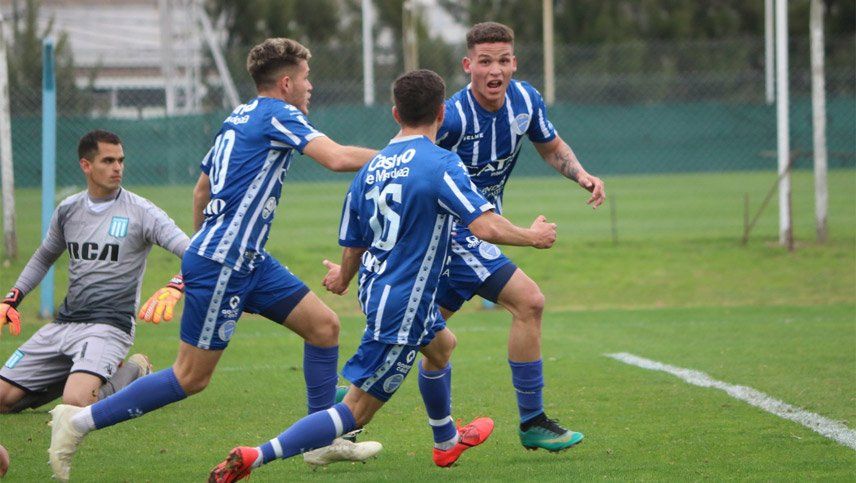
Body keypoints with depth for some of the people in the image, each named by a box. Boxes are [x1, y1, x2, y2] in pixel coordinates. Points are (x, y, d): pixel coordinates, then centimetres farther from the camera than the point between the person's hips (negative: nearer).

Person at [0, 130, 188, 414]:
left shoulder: (140, 212, -5)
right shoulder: (68, 209, 11)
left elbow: (191, 252, -16)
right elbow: (44, 257, 29)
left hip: (109, 325, -5)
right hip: (63, 324, 6)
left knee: (76, 402, -30)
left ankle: (132, 375, 1)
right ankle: (77, 376, 18)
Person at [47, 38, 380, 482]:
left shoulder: (237, 119, 15)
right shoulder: (277, 114, -12)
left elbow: (202, 188, 24)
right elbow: (337, 158, -23)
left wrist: (202, 241, 33)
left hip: (248, 261, 10)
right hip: (220, 265, -10)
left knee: (324, 326, 8)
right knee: (191, 377, -5)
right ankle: (80, 420, 1)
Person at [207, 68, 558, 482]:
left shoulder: (370, 169, 2)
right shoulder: (440, 164, -18)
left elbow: (352, 249, 9)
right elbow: (485, 226, -25)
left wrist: (343, 278, 32)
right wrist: (532, 236, -6)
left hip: (375, 290, 9)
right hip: (401, 307, -8)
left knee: (442, 346, 36)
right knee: (356, 411, -4)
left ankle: (446, 441, 58)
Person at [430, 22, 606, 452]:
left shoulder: (526, 100, -4)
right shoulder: (452, 117, -25)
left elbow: (551, 146, 14)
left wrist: (581, 175, -6)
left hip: (476, 227, 8)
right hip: (452, 232, -8)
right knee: (528, 301, -17)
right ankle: (532, 423, -9)